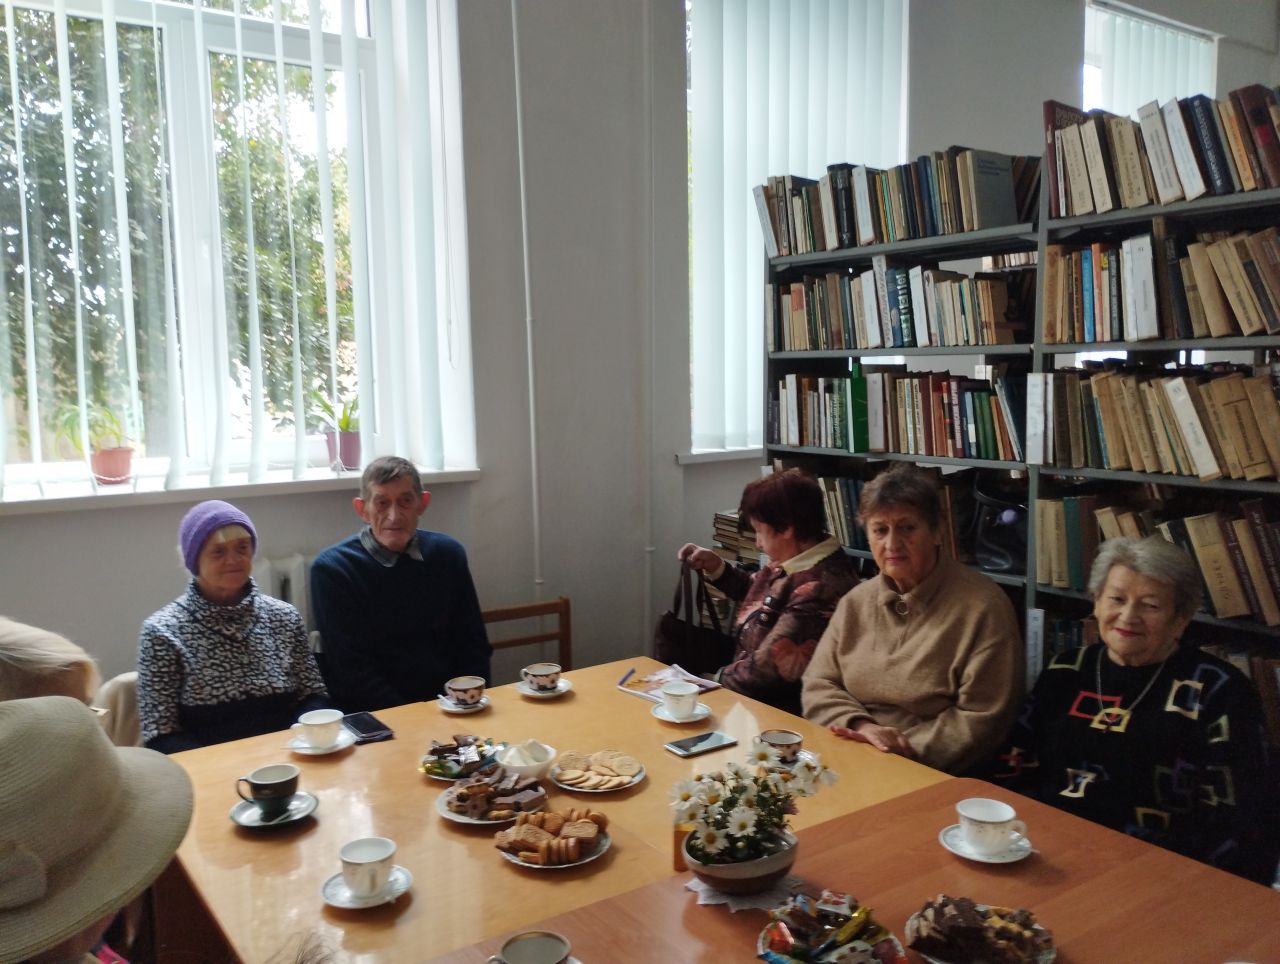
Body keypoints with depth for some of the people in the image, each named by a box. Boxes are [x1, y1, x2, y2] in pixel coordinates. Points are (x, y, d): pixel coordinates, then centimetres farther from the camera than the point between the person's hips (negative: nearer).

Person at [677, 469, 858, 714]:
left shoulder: (818, 587, -29)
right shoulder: (792, 562, 2)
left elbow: (767, 669, -25)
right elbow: (758, 593, 24)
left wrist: (716, 678, -9)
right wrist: (715, 567, 9)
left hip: (780, 709, -9)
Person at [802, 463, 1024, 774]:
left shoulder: (982, 607, -6)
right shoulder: (856, 602, 12)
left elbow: (982, 721, -8)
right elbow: (819, 685, 10)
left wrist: (907, 749, -16)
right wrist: (860, 726, -10)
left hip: (937, 778, -4)